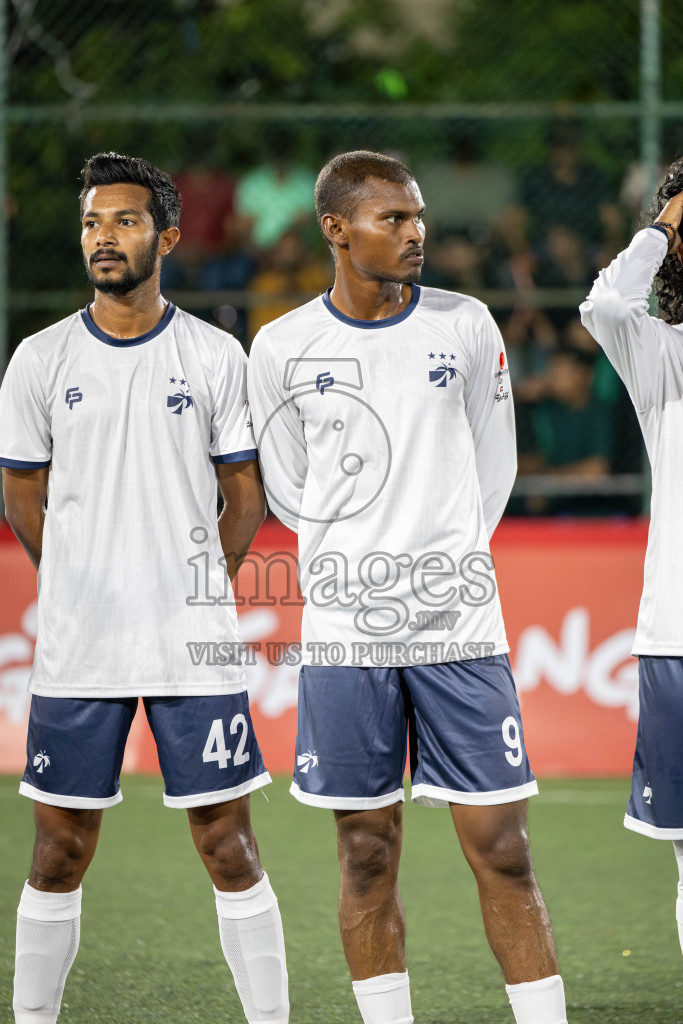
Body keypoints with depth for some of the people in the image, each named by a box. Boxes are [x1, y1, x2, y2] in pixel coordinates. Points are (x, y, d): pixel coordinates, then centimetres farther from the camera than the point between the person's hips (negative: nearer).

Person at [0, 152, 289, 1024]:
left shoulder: (215, 357, 1)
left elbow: (246, 493, 8)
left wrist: (203, 584, 3)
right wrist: (77, 590, 8)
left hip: (194, 648, -1)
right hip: (75, 649, 1)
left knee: (229, 847, -1)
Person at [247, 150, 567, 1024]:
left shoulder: (466, 326, 3)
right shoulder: (282, 348, 2)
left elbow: (492, 471, 12)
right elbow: (290, 494, 11)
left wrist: (442, 563, 12)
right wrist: (362, 570, 8)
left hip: (459, 624, 0)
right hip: (344, 631, 0)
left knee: (501, 849, -3)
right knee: (367, 856, 5)